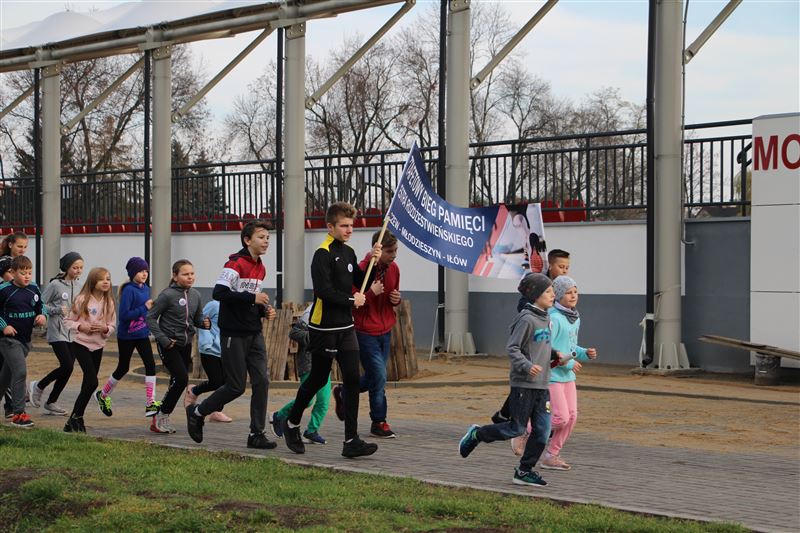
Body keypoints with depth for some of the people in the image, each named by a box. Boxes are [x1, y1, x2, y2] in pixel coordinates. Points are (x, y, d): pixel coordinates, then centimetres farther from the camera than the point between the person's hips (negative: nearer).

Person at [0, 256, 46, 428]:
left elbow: (40, 305, 17)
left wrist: (43, 315, -3)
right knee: (20, 371, -17)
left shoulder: (33, 289, 3)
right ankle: (18, 414, -11)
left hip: (25, 339, 6)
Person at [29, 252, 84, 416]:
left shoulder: (78, 286, 8)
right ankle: (38, 386, 7)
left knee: (68, 368, 5)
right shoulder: (55, 285, -9)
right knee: (67, 366, -16)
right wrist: (58, 310, -16)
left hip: (73, 333, 6)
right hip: (58, 333, -6)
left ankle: (51, 402, 19)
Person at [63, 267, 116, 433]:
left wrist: (105, 328, -14)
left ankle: (75, 418, 19)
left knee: (88, 384, 7)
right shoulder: (82, 299, -10)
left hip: (98, 346, 5)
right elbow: (67, 321, -4)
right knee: (92, 382, -15)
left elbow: (112, 326, 7)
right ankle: (75, 418, -2)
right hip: (81, 344, -5)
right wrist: (81, 327, -20)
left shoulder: (109, 302, 2)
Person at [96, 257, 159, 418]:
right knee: (123, 368, 9)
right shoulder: (129, 290, -18)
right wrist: (144, 308, -24)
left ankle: (150, 404, -8)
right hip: (126, 336, -6)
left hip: (142, 334, 6)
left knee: (150, 364, -8)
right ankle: (103, 396, 33)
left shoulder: (146, 289, 5)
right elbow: (123, 315, -25)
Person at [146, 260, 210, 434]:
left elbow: (197, 319, 14)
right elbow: (150, 318, -11)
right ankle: (160, 417, -1)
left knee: (177, 382, 9)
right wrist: (163, 339, -18)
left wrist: (205, 323, -10)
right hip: (169, 345, -6)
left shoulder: (195, 295, 4)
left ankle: (163, 418, 21)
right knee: (181, 378, -14)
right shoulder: (168, 295, -14)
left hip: (185, 344, 6)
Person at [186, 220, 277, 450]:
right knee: (236, 387, -3)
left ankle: (257, 434, 4)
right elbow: (218, 293, -24)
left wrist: (264, 310, 5)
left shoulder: (260, 268, 13)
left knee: (261, 381, -1)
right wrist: (252, 298, -24)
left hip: (254, 334, 8)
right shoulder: (236, 263, -13)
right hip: (234, 334, -8)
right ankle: (196, 412, 19)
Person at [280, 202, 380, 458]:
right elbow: (323, 290, -22)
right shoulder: (323, 254, -13)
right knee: (317, 380, 7)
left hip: (345, 327, 7)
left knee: (352, 379, -4)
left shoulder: (349, 253, 13)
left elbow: (361, 284, 17)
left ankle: (351, 441, -4)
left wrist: (374, 263, 2)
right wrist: (352, 301, -13)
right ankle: (292, 423, 31)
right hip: (324, 328, -7)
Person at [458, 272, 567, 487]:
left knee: (542, 430, 4)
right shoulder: (526, 319, -15)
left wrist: (555, 356, 9)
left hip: (542, 384, 8)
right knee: (517, 428, -2)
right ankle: (476, 434, 19)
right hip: (524, 383, -8)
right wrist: (526, 366, -29)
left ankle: (524, 471, 13)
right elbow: (512, 348, -17)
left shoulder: (546, 319, 13)